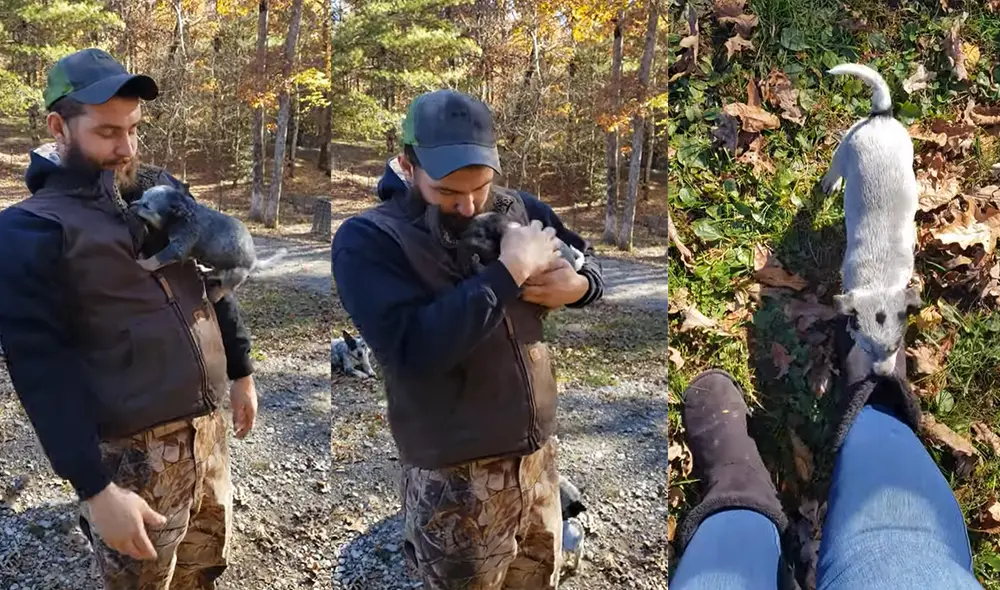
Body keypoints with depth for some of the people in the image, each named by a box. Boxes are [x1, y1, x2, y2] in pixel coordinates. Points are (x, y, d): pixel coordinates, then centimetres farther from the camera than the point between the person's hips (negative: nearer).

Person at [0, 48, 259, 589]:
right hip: (131, 455, -5)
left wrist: (241, 371, 19)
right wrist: (95, 488, -18)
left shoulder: (163, 190, 6)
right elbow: (43, 373, -16)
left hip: (208, 429, 6)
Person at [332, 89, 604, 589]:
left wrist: (577, 284, -8)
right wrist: (508, 271, -26)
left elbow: (588, 260, 16)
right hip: (457, 483, -5)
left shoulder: (515, 210, 1)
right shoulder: (366, 240, -15)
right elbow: (414, 350, -29)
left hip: (539, 458, 6)